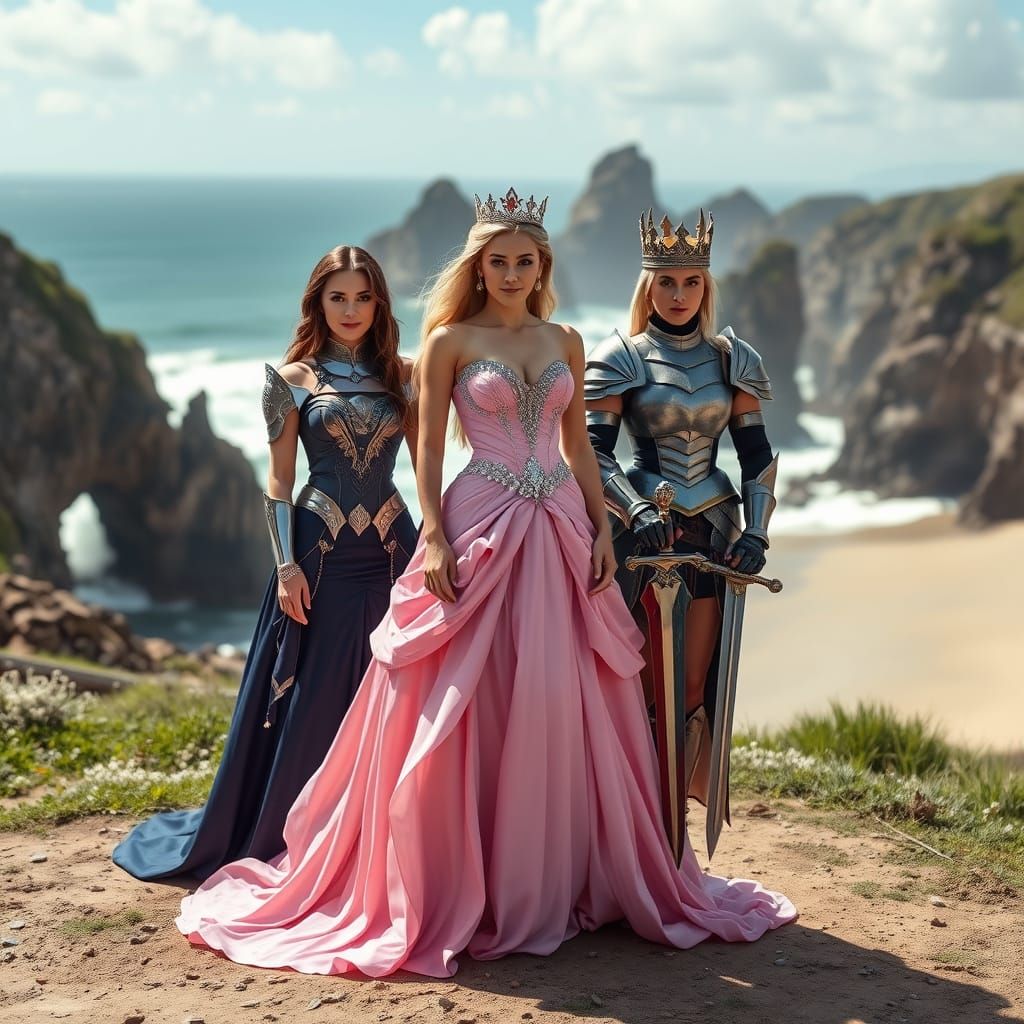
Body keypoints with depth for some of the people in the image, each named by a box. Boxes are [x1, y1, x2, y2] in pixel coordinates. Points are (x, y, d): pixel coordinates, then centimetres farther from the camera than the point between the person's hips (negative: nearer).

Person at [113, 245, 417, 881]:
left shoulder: (403, 374, 7)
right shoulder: (293, 379, 2)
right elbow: (279, 481, 0)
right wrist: (287, 565, -8)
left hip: (394, 549, 3)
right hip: (322, 553, -2)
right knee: (312, 702, 2)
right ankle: (290, 843, 16)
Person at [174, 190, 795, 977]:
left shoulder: (566, 342, 12)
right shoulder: (450, 341, 0)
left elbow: (578, 445, 14)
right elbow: (429, 447, -3)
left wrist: (603, 529, 5)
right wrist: (434, 539, -13)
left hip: (561, 530, 4)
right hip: (481, 527, -4)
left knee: (563, 705, 6)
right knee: (466, 709, -3)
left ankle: (562, 878, 20)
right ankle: (459, 888, 9)